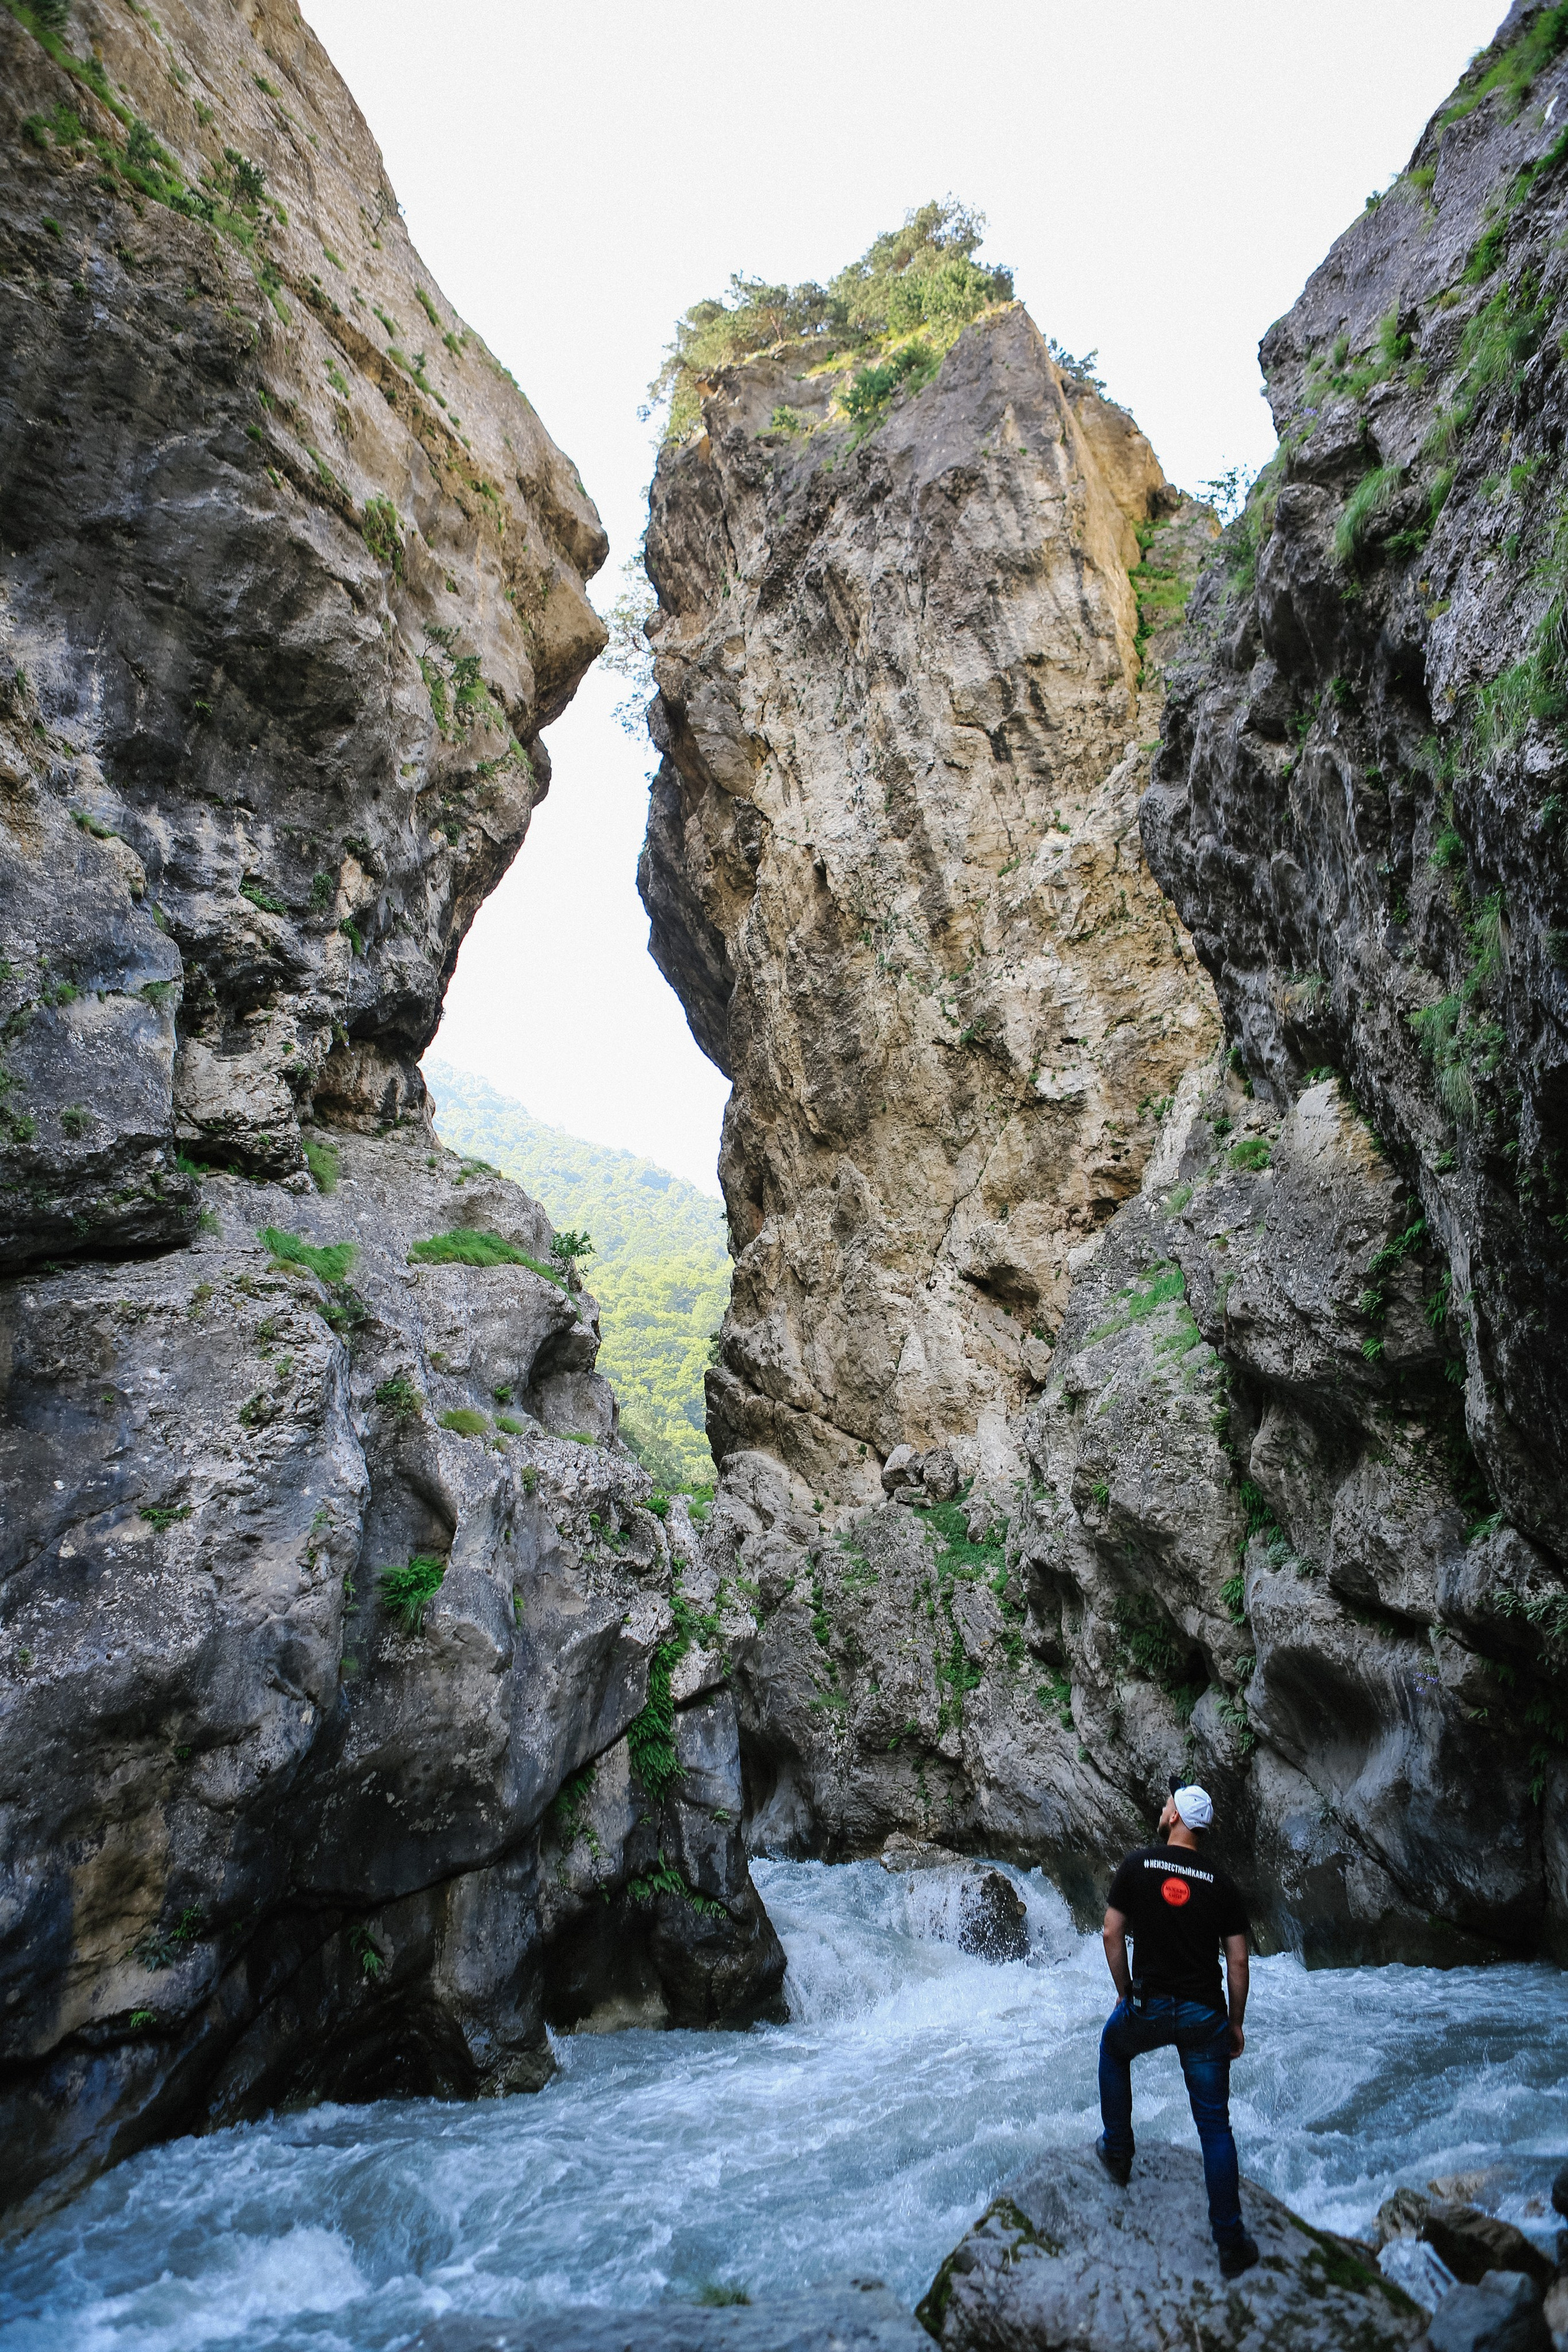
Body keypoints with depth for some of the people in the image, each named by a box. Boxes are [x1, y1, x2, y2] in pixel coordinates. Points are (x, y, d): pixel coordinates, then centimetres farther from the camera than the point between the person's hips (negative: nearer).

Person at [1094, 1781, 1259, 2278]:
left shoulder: (1137, 1865, -7)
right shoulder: (1222, 1883, -4)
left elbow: (1113, 1934, -3)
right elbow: (1237, 1963, -2)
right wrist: (1236, 2023, 12)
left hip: (1147, 2009, -1)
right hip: (1204, 2015, 1)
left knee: (1113, 2048, 32)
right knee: (1215, 2126, 14)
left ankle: (1118, 2151, 37)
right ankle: (1231, 2241, 17)